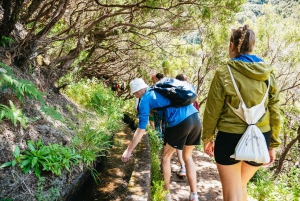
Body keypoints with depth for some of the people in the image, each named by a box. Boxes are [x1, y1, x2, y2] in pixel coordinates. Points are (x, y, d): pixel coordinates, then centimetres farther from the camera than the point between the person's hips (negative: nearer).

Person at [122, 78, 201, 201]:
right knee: (187, 156, 22)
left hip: (180, 121, -7)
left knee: (165, 157, 14)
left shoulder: (146, 99, 5)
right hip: (195, 117, 7)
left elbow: (141, 129, 3)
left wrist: (129, 150, 8)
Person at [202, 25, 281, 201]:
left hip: (230, 139, -4)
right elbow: (275, 113, 3)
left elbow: (212, 111, -8)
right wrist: (273, 144, 13)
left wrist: (207, 137, 6)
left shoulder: (224, 74, -12)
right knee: (241, 185, 27)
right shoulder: (269, 75, 0)